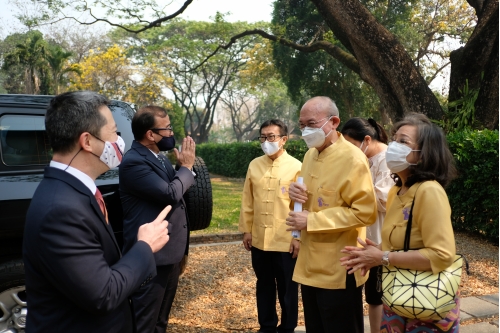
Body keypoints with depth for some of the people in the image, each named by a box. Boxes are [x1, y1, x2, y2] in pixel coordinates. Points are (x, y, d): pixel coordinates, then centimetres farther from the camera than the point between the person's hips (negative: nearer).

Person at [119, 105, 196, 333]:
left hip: (170, 253, 10)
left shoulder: (159, 157, 11)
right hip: (151, 257, -9)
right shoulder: (133, 162, -20)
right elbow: (170, 193, -25)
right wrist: (186, 166, -13)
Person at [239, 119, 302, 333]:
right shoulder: (254, 165, 5)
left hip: (286, 241, -4)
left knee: (287, 289, 12)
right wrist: (246, 230, 7)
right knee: (264, 287, 17)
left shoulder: (296, 167, -8)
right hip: (259, 240, 4)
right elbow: (247, 201, 8)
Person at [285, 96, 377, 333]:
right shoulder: (310, 155, 9)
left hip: (339, 270, -8)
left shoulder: (352, 159, -17)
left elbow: (365, 212, -23)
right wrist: (296, 191, -3)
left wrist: (312, 220, -22)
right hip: (310, 264, 8)